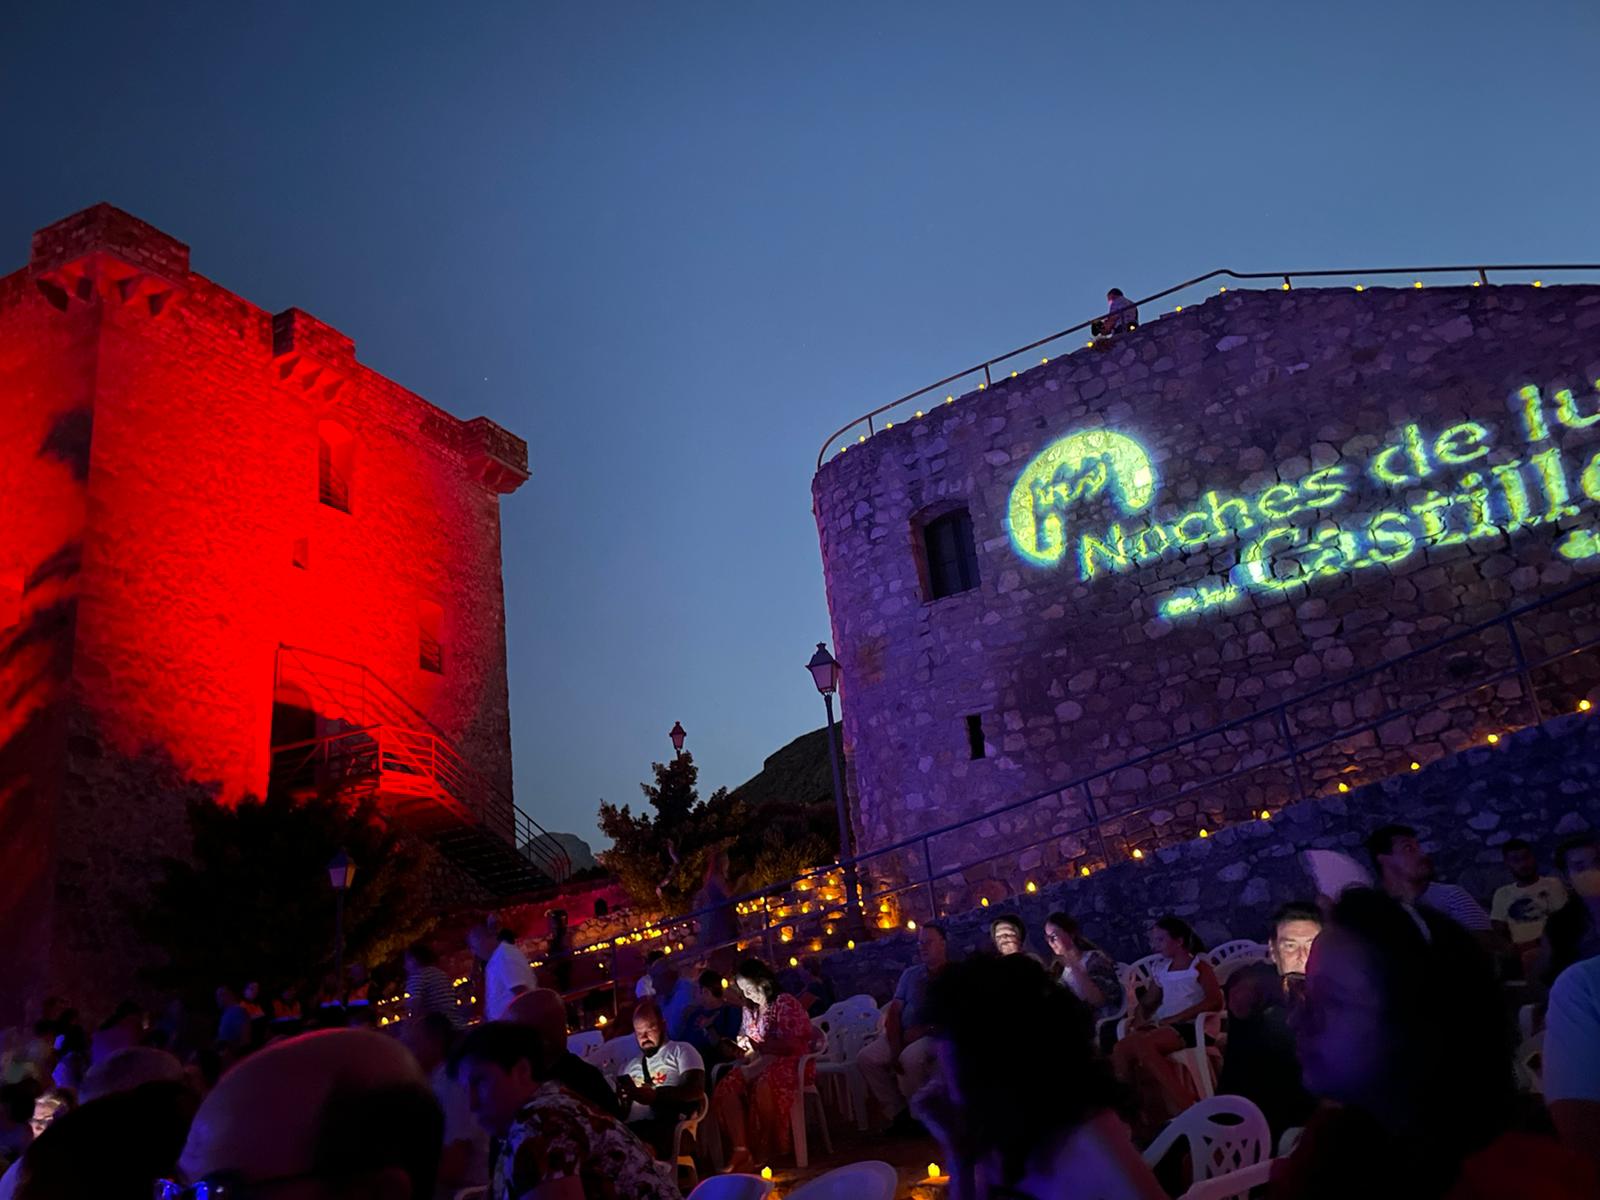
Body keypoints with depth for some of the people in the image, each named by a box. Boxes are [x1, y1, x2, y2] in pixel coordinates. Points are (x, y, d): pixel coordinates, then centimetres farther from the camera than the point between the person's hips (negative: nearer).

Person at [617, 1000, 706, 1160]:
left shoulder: (680, 1051, 16)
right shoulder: (630, 1067, 33)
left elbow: (696, 1090, -1)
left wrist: (655, 1095, -12)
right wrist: (620, 1099, 1)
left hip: (667, 1125, -4)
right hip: (631, 1129, 5)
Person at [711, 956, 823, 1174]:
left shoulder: (785, 1003, -9)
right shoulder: (749, 1010, 16)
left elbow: (794, 1044, -15)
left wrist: (759, 1046, -15)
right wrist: (743, 1045, 3)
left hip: (788, 1062, -7)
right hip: (760, 1062, 7)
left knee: (763, 1086, -39)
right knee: (727, 1087, -24)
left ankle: (770, 1148, -21)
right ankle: (740, 1149, -27)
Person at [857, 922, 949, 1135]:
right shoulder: (910, 974, 16)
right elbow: (894, 1012, 8)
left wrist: (921, 1031, -16)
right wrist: (895, 1048, -8)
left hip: (937, 1036, -6)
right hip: (906, 1037, 6)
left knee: (910, 1057, -36)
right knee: (866, 1058, -15)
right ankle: (898, 1113, -5)